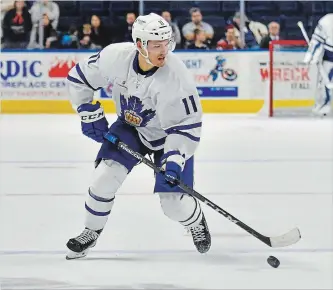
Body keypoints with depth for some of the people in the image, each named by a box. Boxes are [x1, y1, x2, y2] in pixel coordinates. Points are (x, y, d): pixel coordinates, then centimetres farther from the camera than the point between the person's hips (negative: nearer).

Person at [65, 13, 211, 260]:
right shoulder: (115, 57, -26)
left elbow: (188, 127, -27)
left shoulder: (177, 77, -34)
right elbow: (79, 78, -8)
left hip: (169, 135, -3)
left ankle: (196, 223, 29)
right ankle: (91, 232, 12)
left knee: (174, 203, -8)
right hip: (130, 127, 3)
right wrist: (91, 115, -8)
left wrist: (175, 159, -38)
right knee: (105, 177, -14)